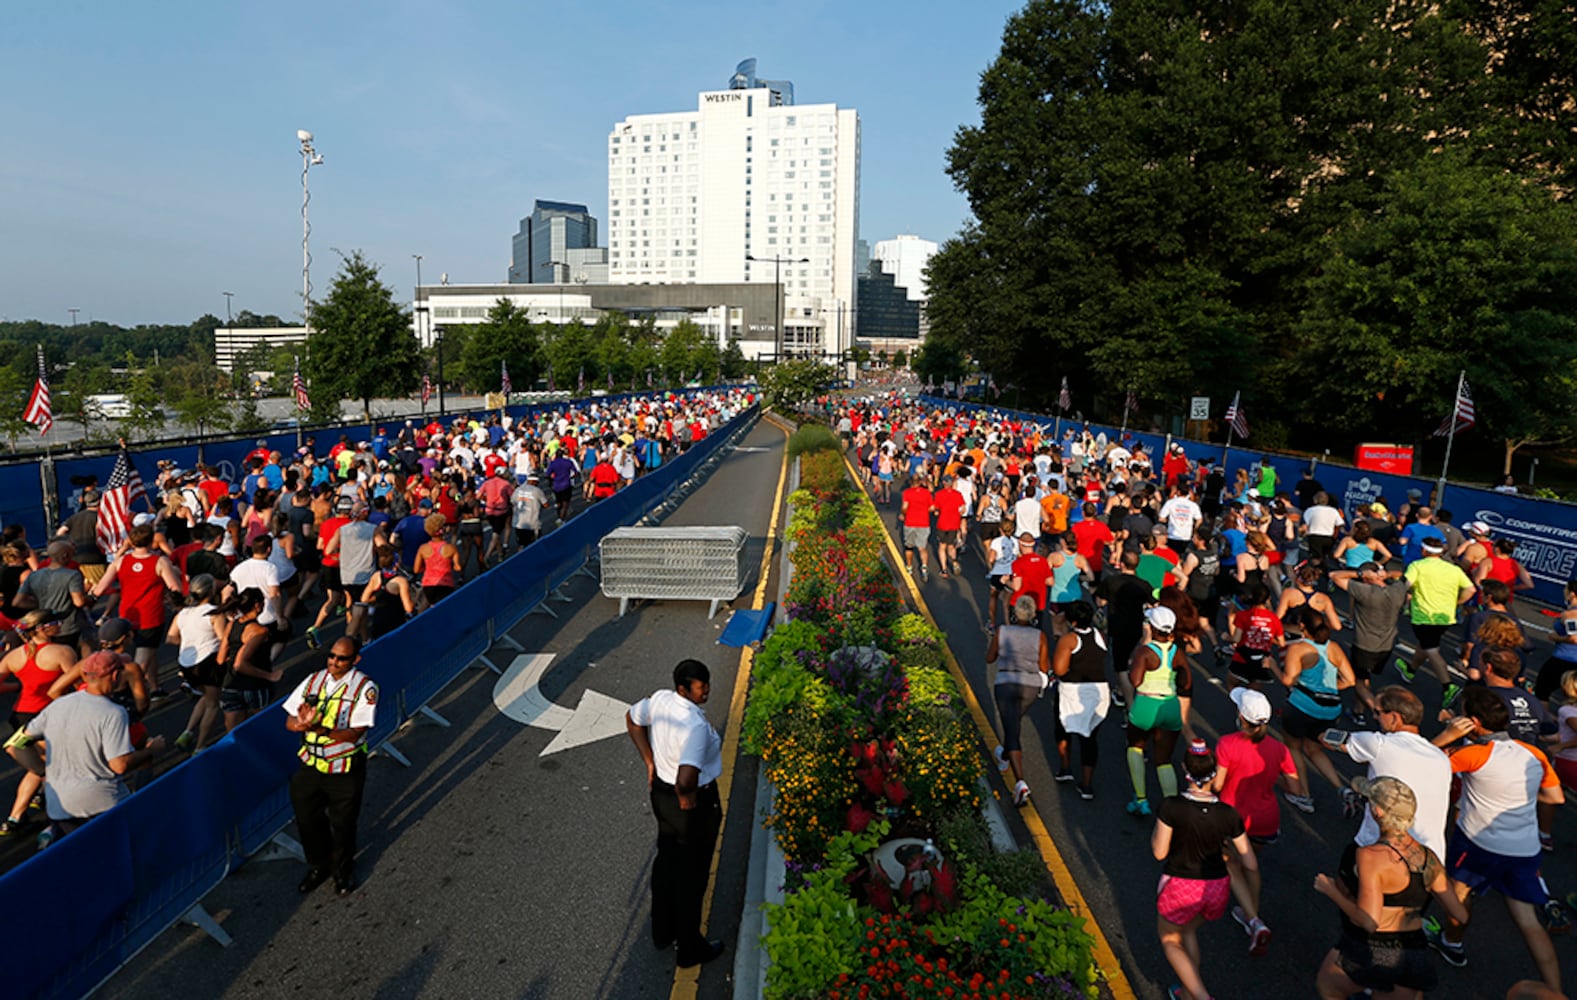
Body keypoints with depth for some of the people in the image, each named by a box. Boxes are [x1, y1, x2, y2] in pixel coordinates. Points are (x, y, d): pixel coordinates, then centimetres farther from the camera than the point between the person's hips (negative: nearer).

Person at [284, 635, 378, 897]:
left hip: (346, 771, -4)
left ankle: (343, 871, 38)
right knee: (307, 821, 15)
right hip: (310, 766, 4)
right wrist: (305, 723, -23)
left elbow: (354, 734, -20)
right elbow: (290, 721, 0)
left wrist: (320, 729, -34)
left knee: (343, 825, 12)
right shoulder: (313, 680, 1)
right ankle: (319, 867, 42)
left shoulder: (364, 688, -14)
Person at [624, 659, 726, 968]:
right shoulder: (697, 726, -34)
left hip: (661, 791, 8)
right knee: (691, 875, 13)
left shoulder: (659, 699, -10)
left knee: (666, 861, 26)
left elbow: (632, 719, 10)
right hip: (695, 804, -8)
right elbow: (686, 780, -44)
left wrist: (650, 762, 12)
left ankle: (662, 931, 48)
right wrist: (688, 799, -20)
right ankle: (690, 948, 33)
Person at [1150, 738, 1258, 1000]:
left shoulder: (1172, 806, -23)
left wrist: (1157, 826, 2)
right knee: (1189, 930, 33)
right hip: (1217, 888, 4)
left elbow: (1159, 852, -13)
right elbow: (1251, 864, -6)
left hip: (1180, 887, -4)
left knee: (1170, 941, 23)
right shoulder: (1229, 814, -14)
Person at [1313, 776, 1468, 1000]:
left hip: (1368, 955, -5)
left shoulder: (1371, 856, -22)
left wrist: (1331, 890, -11)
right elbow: (1460, 914, 8)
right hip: (1412, 959, 5)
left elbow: (1369, 921, -25)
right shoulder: (1429, 858, -1)